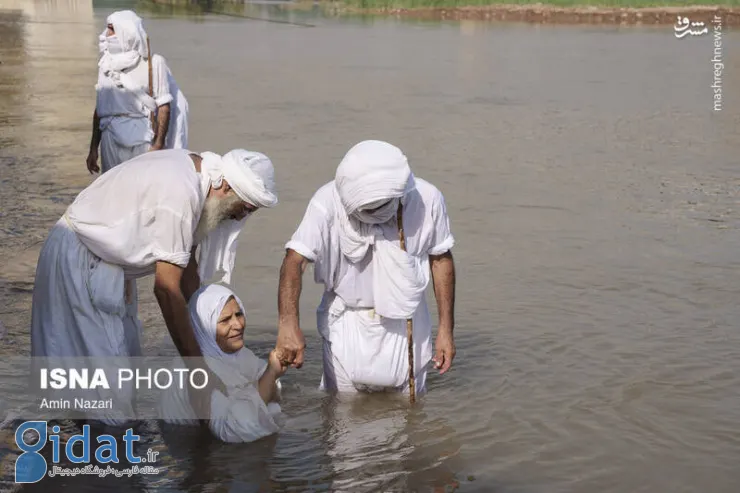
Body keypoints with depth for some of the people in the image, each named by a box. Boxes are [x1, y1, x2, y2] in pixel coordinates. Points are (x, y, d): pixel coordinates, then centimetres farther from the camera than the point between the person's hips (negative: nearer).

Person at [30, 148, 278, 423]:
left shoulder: (192, 171, 0)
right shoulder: (181, 194, -30)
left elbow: (187, 266, 7)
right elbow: (167, 287, -27)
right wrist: (196, 367, -22)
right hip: (78, 259, -10)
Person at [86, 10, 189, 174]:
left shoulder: (153, 63, -5)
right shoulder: (106, 64, 9)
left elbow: (164, 106, -7)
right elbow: (100, 107, 13)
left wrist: (158, 146, -13)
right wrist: (93, 149, 12)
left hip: (142, 142, -4)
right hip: (111, 144, 4)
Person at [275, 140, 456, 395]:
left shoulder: (428, 199, -18)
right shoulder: (329, 200, -24)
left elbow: (441, 259, -4)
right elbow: (294, 260, -30)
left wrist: (446, 329, -2)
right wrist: (288, 324, -45)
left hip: (405, 325, 1)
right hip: (347, 324, -1)